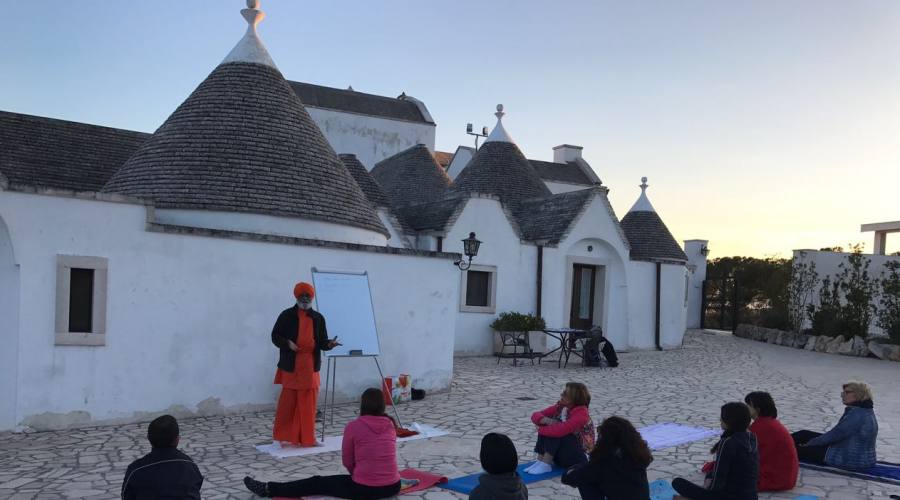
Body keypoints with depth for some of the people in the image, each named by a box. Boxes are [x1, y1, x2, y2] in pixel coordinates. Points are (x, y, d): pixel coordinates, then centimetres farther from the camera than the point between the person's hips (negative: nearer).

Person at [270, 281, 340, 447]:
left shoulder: (318, 318, 10)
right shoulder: (287, 315, 0)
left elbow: (322, 342, 10)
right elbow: (275, 336, 1)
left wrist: (329, 344, -11)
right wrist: (288, 343, -17)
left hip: (310, 367, 3)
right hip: (291, 366, -3)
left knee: (308, 403, 7)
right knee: (288, 402, 0)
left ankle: (307, 438, 15)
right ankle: (286, 437, 12)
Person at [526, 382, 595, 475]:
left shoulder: (581, 413, -23)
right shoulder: (561, 406, -1)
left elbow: (561, 430, -37)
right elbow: (536, 415, -2)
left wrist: (541, 429, -21)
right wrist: (546, 420, -25)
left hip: (579, 456, -7)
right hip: (561, 453, 7)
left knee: (557, 432, -28)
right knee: (551, 428, -15)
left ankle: (545, 465, -26)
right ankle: (540, 461, -19)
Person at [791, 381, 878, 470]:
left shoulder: (857, 414, -25)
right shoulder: (864, 410, 8)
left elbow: (835, 434, -22)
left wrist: (809, 443, -9)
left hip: (850, 460, -10)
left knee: (797, 450, -4)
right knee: (803, 434, 14)